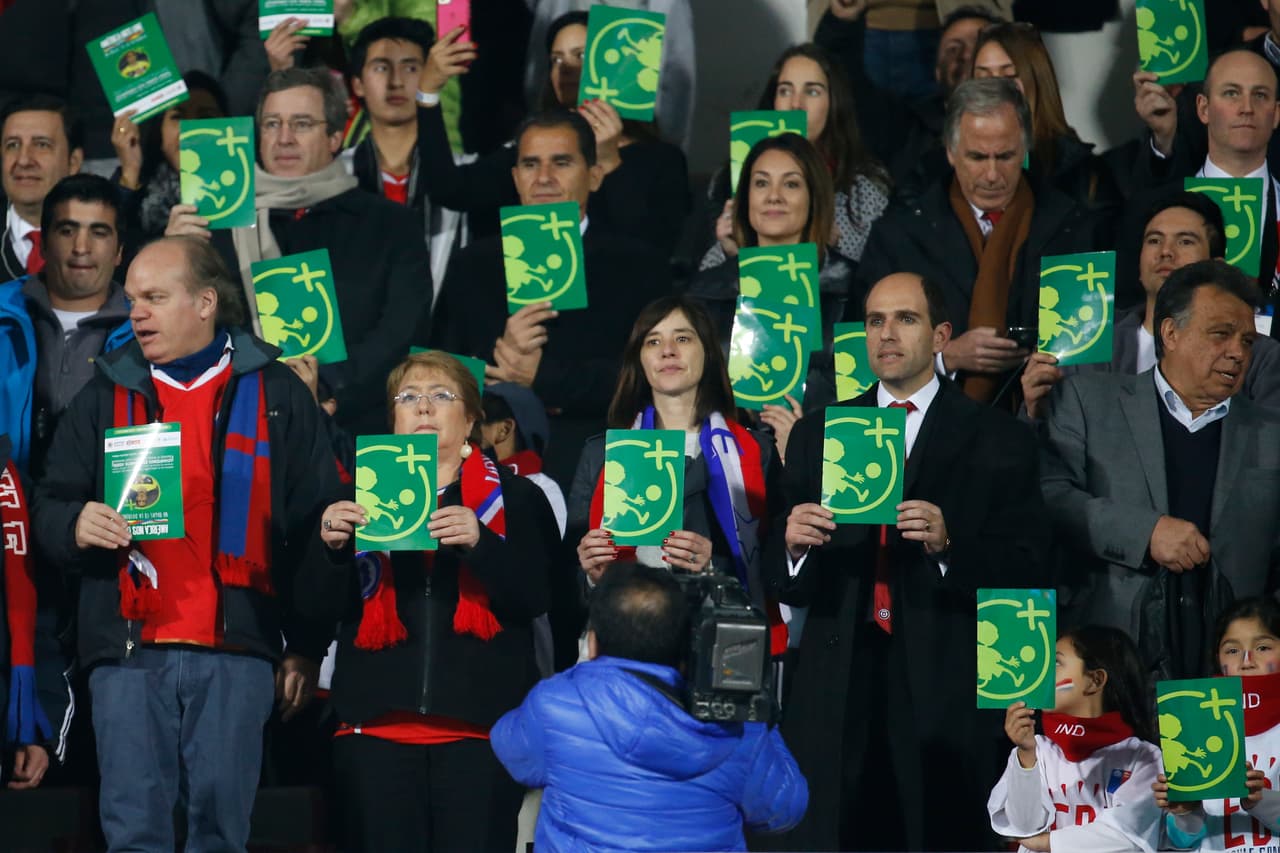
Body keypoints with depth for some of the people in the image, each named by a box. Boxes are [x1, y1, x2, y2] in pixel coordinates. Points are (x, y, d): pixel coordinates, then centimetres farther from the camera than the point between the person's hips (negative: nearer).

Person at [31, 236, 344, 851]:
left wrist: (307, 646, 4)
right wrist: (75, 525, -12)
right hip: (127, 647, 1)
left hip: (236, 649, -1)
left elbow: (314, 528, 8)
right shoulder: (105, 397, 14)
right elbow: (48, 509, 12)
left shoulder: (275, 395, 9)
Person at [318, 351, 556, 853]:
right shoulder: (362, 495, 15)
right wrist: (331, 545, -12)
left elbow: (535, 599, -2)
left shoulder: (515, 498, 11)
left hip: (481, 722, -1)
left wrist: (480, 543, -19)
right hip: (377, 720, 1)